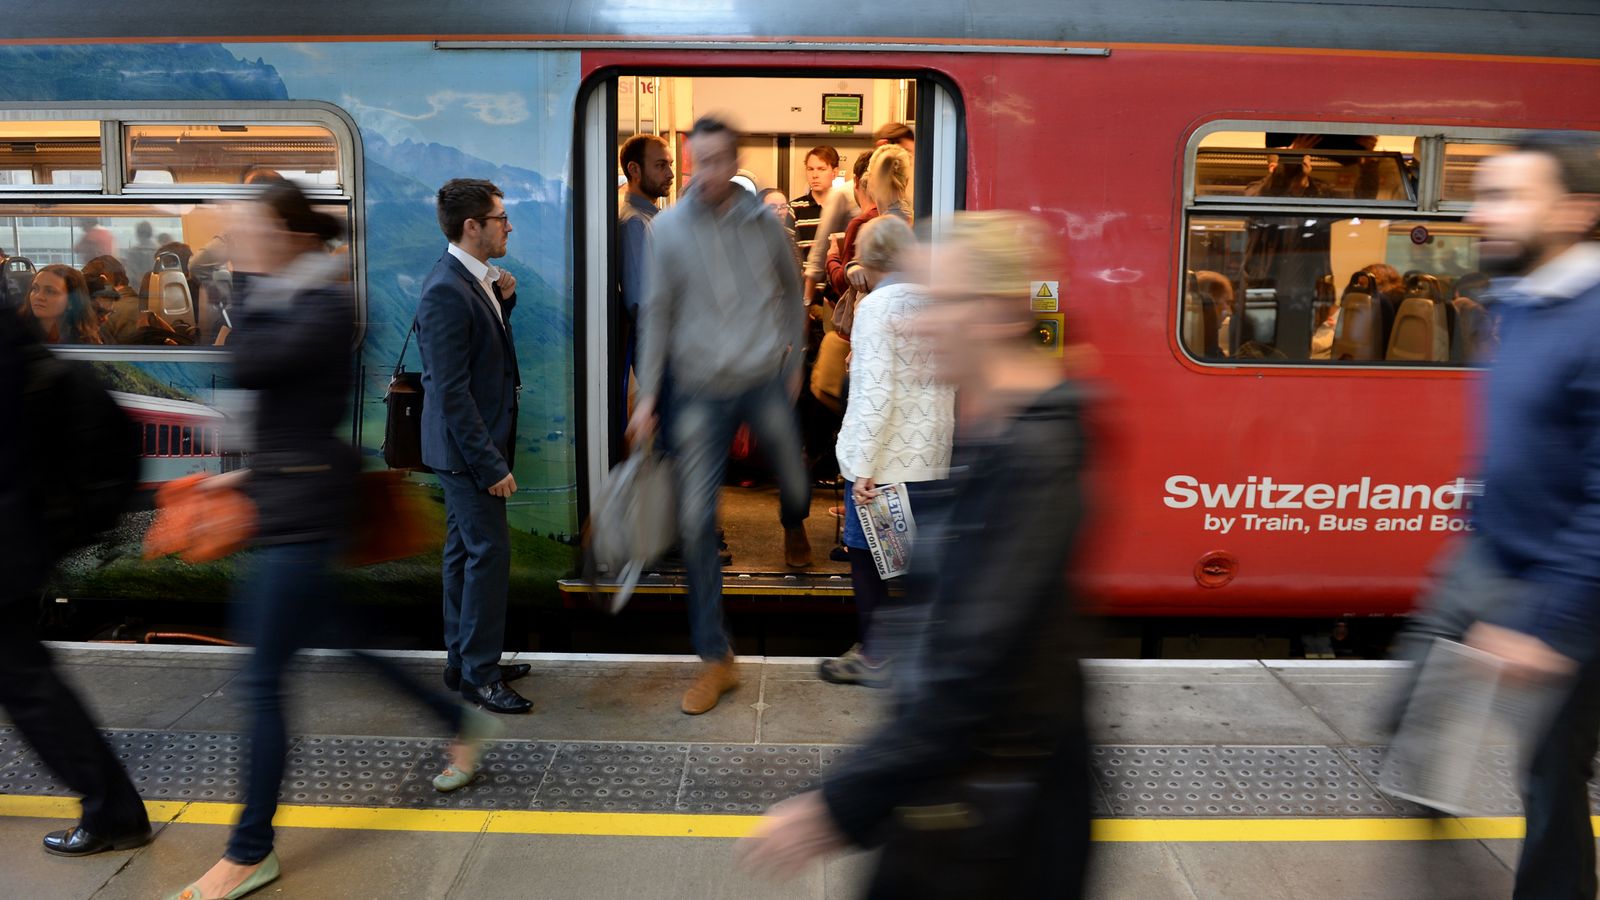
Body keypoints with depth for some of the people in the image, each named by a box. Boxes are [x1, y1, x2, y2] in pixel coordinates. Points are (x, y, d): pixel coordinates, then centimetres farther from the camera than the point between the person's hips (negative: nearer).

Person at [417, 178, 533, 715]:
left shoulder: (474, 279, 7)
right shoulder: (446, 292, -22)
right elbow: (451, 392, -24)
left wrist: (503, 300, 5)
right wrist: (491, 465, -23)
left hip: (475, 445, 10)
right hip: (467, 449, -10)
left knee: (466, 552, 16)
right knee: (490, 554, -3)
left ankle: (463, 663, 28)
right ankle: (479, 676, 9)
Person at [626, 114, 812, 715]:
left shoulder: (764, 224, 1)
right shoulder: (668, 228, -3)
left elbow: (791, 292, 15)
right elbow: (657, 313, 1)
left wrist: (794, 361, 17)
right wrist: (647, 396, -1)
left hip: (766, 383, 1)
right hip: (700, 390, -1)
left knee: (794, 484, 15)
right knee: (696, 520, -5)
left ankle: (794, 529, 58)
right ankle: (716, 659, 6)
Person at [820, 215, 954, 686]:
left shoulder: (877, 305, -11)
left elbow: (876, 391, -18)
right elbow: (948, 385, 14)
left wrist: (863, 466, -16)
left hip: (884, 458, -6)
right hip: (931, 457, 6)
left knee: (867, 557, 7)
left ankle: (874, 656, 16)